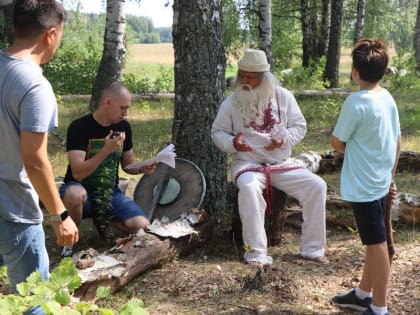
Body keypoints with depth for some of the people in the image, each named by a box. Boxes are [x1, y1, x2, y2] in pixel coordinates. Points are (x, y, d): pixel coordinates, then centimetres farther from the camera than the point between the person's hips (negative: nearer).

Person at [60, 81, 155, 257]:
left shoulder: (123, 127, 1)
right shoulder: (79, 127, -16)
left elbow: (128, 164, 12)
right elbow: (78, 173, -24)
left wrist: (142, 168, -11)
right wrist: (106, 150, -35)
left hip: (110, 192, 5)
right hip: (83, 189, -4)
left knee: (142, 227, -18)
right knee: (75, 194, -41)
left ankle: (103, 218, 13)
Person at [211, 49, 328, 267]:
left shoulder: (283, 96, 3)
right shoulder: (232, 102, 0)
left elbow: (299, 126, 6)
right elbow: (217, 132, 6)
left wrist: (285, 139, -16)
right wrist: (232, 143, -17)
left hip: (283, 163, 3)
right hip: (248, 164, -2)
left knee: (317, 186, -18)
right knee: (249, 188, -37)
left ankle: (312, 248, -6)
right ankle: (257, 253, -28)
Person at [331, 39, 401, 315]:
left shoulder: (356, 101, -20)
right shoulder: (388, 98, 4)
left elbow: (337, 143, -12)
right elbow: (398, 142, 11)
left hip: (362, 186, -8)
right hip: (380, 183, 8)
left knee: (376, 245, 0)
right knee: (375, 243, 18)